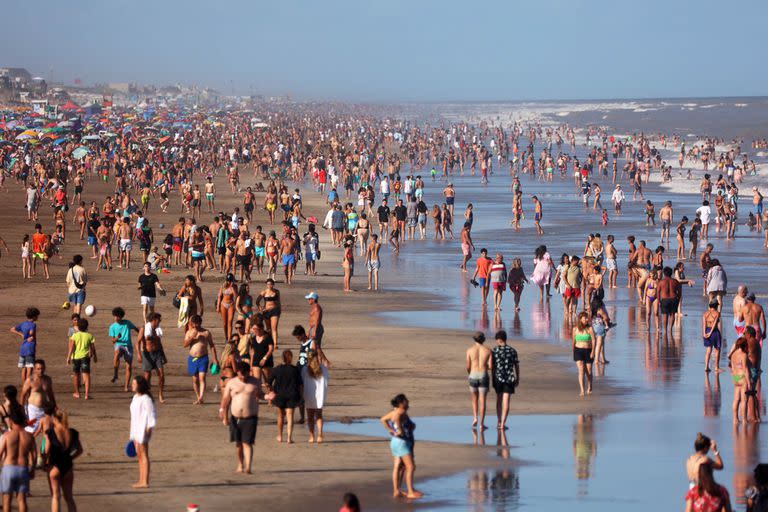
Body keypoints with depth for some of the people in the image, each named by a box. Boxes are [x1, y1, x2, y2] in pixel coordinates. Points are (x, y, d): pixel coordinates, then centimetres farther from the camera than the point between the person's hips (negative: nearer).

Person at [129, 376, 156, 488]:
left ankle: (145, 482, -4)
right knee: (139, 455, 12)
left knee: (144, 455, -6)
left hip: (143, 429, -9)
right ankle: (141, 480, 18)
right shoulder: (136, 397, 12)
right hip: (136, 429, 9)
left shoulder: (146, 399, -16)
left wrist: (149, 429, -19)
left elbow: (152, 415, -16)